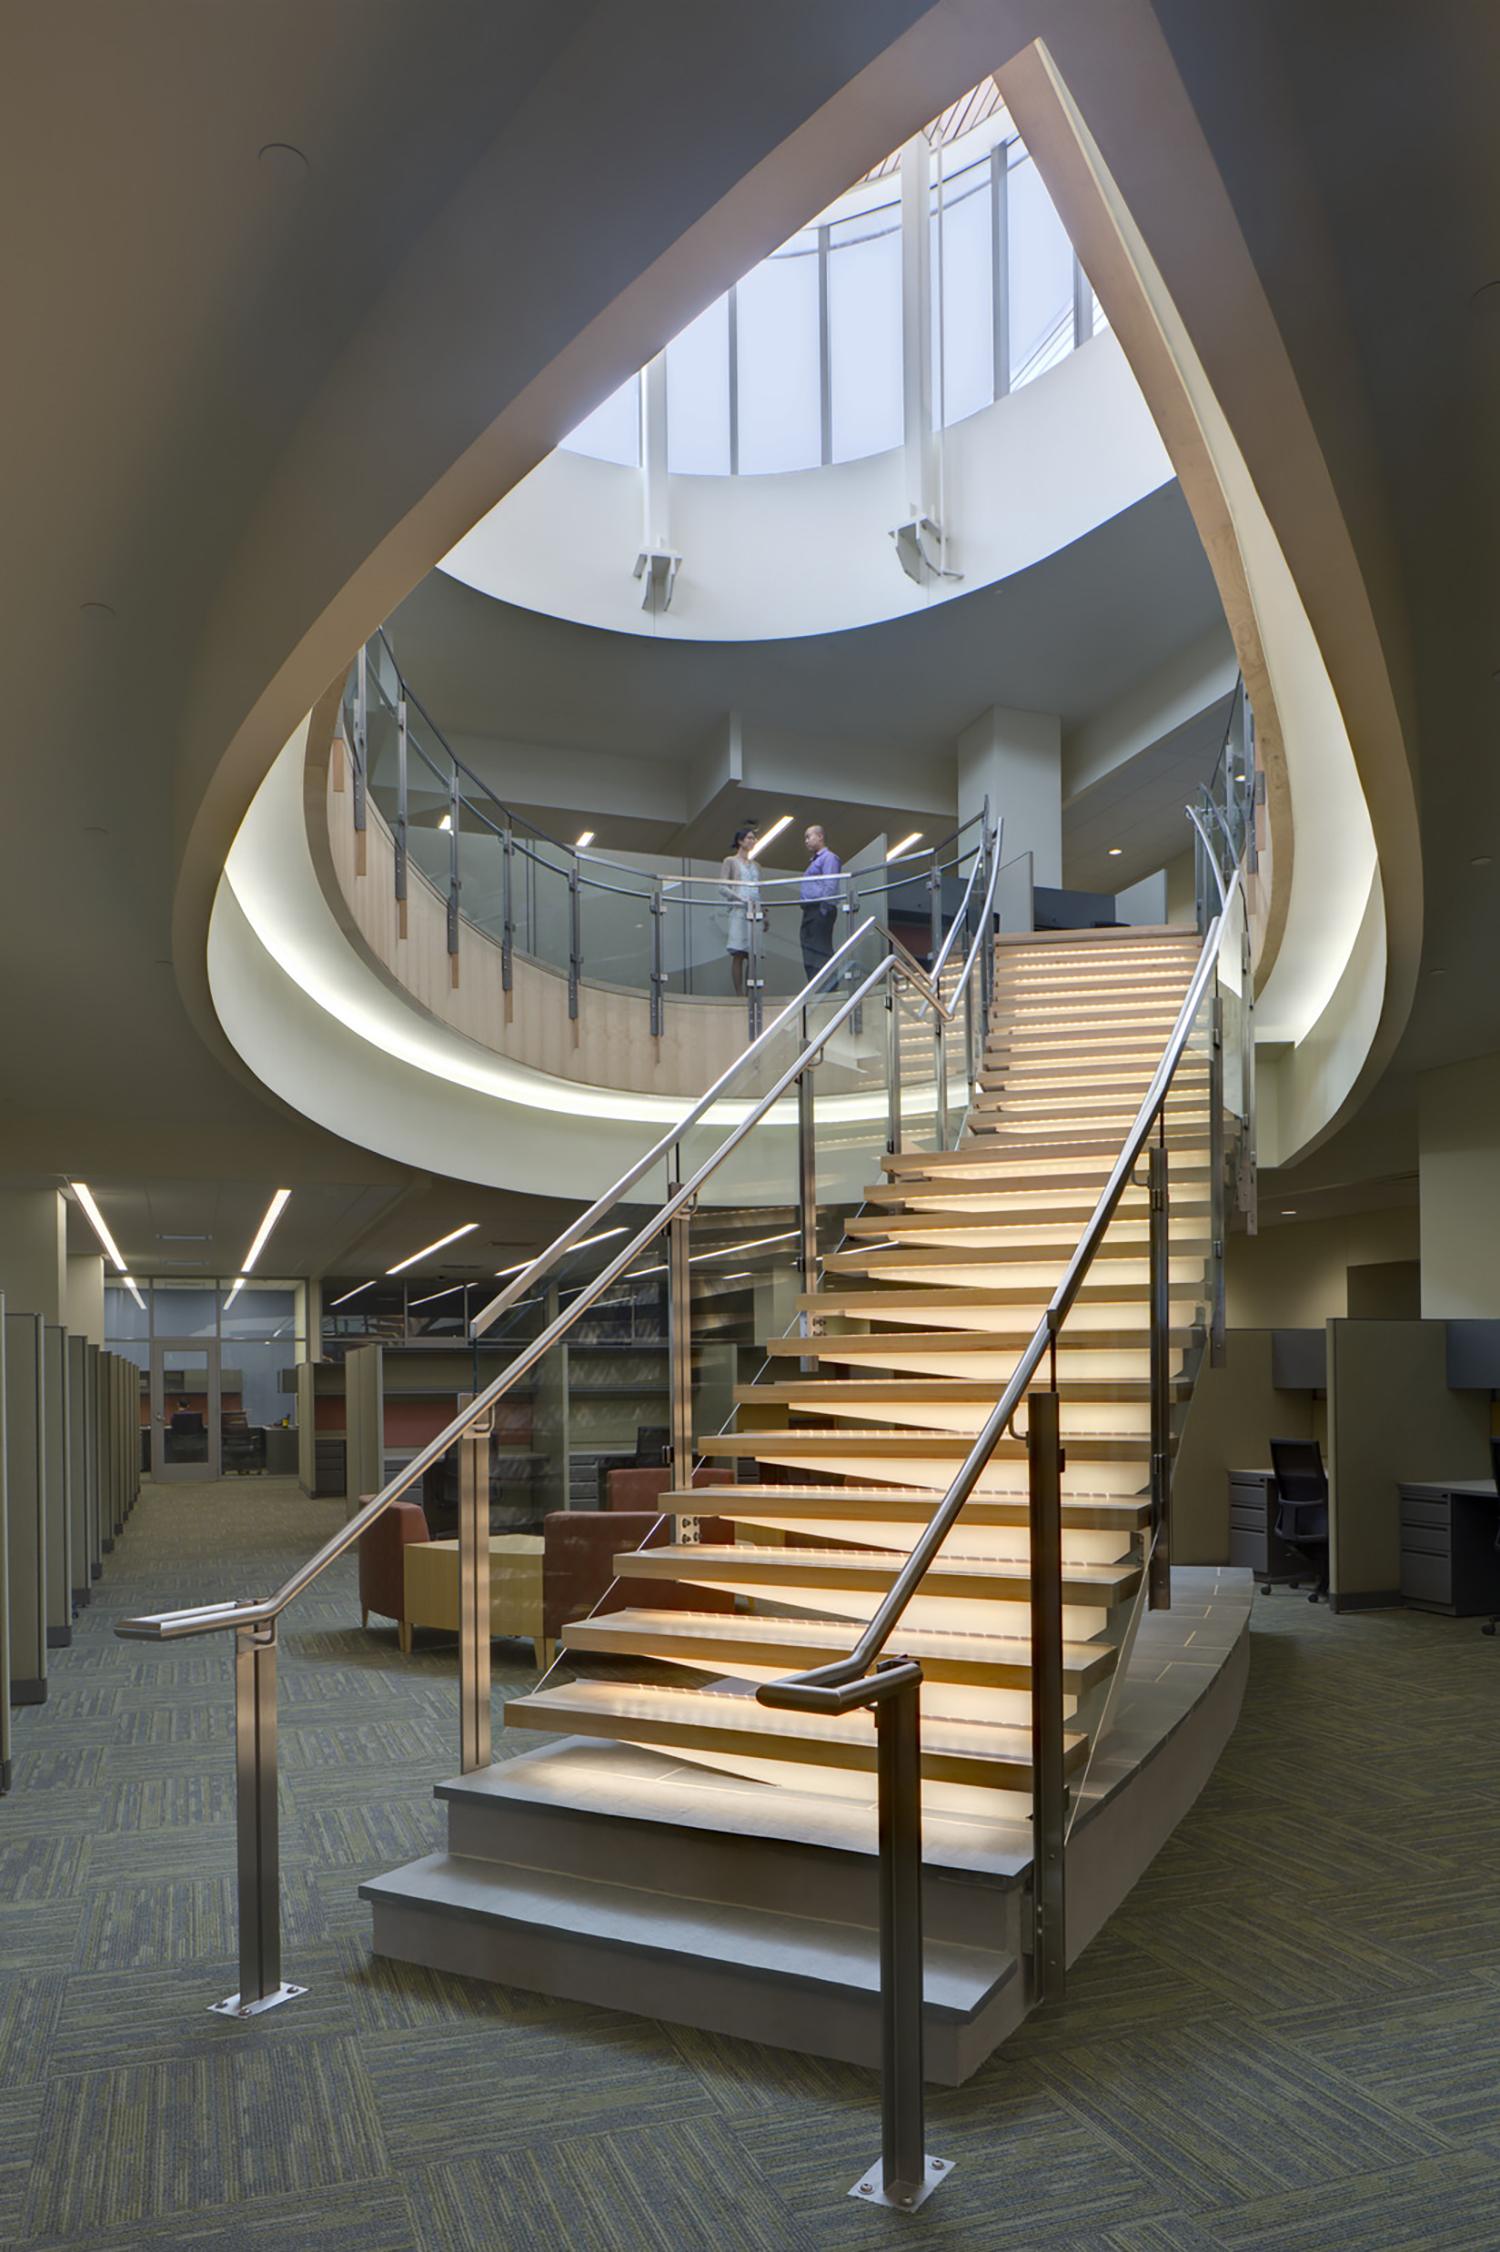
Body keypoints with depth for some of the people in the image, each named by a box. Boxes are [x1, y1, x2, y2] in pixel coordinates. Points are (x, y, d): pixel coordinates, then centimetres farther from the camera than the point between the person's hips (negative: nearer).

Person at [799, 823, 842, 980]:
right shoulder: (814, 860, 27)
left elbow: (830, 886, -13)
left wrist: (824, 910, -20)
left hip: (821, 909, -10)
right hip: (810, 910, 10)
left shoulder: (828, 857, -3)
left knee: (819, 951, -15)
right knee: (809, 956, 5)